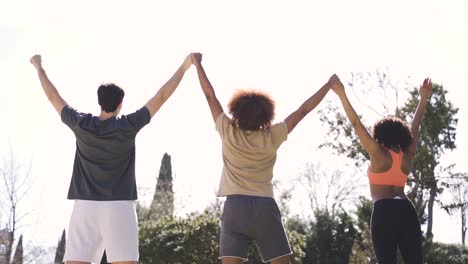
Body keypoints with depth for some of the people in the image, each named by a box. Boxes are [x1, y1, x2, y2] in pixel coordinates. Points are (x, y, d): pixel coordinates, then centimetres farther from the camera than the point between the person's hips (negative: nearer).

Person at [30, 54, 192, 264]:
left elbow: (53, 97, 16)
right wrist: (184, 67, 8)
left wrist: (39, 68, 31)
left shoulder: (81, 124, 3)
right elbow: (161, 97, 1)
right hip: (119, 206, -2)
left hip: (85, 206, 3)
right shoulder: (127, 126, -3)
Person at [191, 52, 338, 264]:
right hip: (264, 207, 0)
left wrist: (198, 65, 20)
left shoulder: (228, 132, 3)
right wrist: (330, 84, 18)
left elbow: (210, 95, 10)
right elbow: (304, 110, 10)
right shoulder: (272, 136, 3)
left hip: (235, 207, 0)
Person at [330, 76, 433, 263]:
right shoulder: (407, 156, 13)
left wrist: (342, 94, -1)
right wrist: (424, 98, 34)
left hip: (384, 212, -5)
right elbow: (415, 126, 24)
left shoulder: (378, 154, 2)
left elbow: (356, 123, -1)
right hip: (407, 211, 5)